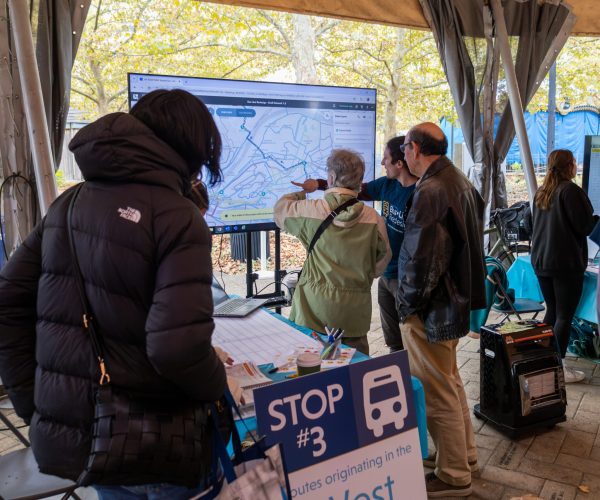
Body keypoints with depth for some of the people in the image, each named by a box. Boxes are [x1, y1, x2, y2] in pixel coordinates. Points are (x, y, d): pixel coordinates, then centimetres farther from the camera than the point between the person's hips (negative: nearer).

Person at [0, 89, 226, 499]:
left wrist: (34, 404, 10)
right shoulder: (177, 217, -18)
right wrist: (216, 388, -7)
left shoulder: (70, 202, 2)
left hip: (65, 429, 7)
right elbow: (178, 345, -28)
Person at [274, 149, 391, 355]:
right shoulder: (373, 218, -6)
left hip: (315, 307, -1)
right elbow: (382, 260, 7)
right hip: (354, 312, 2)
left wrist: (300, 193, 31)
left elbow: (280, 209, 12)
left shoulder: (310, 210, -10)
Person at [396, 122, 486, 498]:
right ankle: (464, 452, 42)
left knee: (437, 393, 6)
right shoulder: (461, 182, 7)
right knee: (450, 381, 25)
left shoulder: (431, 192, -23)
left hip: (431, 311, -10)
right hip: (456, 300, 10)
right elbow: (472, 240, 16)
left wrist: (409, 305, -12)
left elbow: (421, 259, -25)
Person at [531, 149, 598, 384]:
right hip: (566, 263, -8)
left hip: (541, 261, 8)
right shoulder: (571, 190, -14)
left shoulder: (541, 192, 10)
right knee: (564, 316, -1)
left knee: (552, 312, 16)